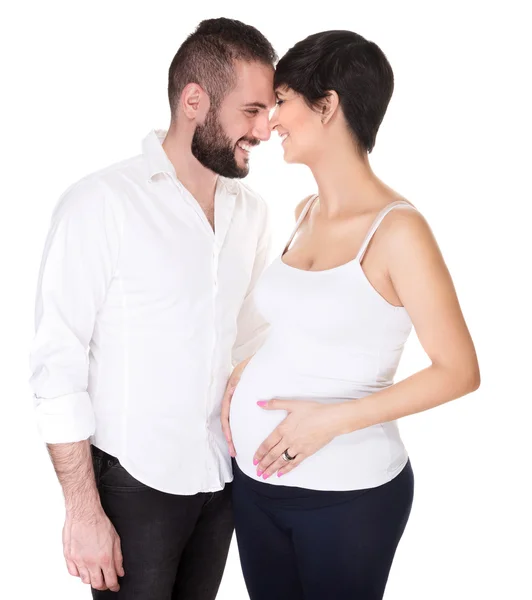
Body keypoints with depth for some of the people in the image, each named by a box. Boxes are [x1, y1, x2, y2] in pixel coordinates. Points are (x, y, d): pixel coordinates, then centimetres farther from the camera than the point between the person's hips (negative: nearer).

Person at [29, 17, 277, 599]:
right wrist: (83, 510, -13)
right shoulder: (101, 204, -16)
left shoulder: (250, 211, 2)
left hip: (222, 477, 5)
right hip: (133, 482, -5)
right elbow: (58, 365, -14)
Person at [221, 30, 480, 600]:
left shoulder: (396, 228, -15)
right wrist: (245, 372, 3)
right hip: (256, 476, 7)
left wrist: (332, 419, -19)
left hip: (346, 492, -6)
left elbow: (459, 371, -15)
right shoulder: (306, 213, 6)